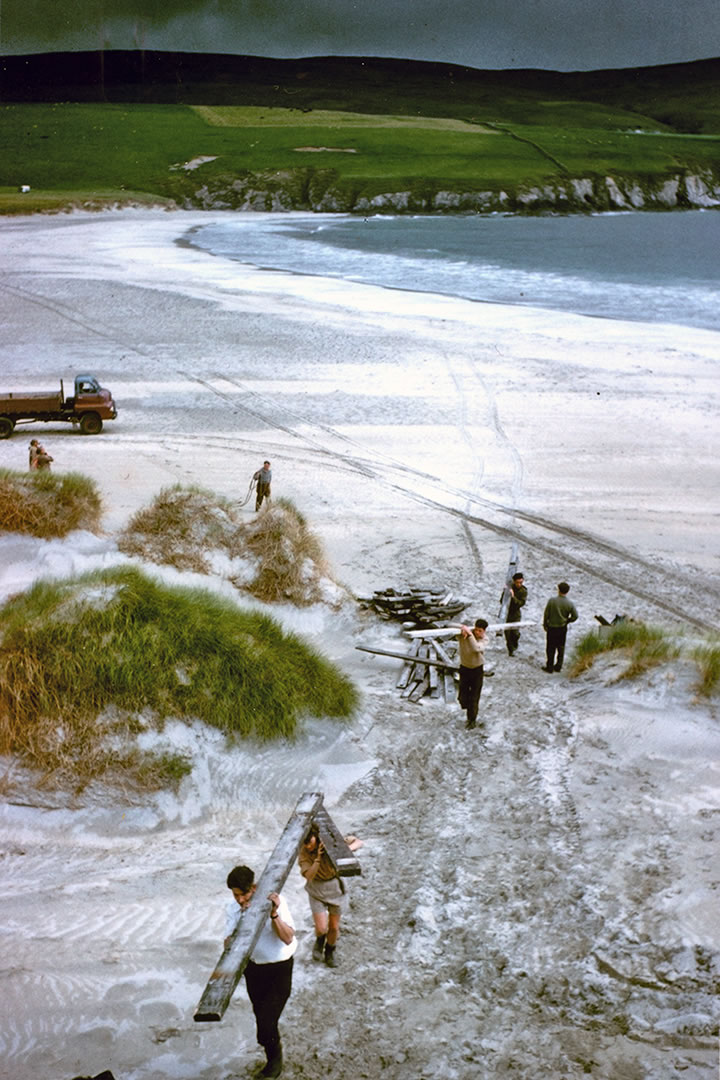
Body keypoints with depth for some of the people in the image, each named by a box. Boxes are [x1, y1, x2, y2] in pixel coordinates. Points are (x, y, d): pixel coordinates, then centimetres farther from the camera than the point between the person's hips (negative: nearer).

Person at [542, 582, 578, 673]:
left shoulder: (552, 600, -16)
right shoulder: (570, 603, -10)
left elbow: (546, 614, -11)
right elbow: (575, 616, -7)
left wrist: (545, 624, 3)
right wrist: (567, 621, 10)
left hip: (551, 628, -2)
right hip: (563, 628, 2)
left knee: (550, 648, 8)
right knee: (561, 647, 16)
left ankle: (550, 667, 12)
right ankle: (558, 666, 22)